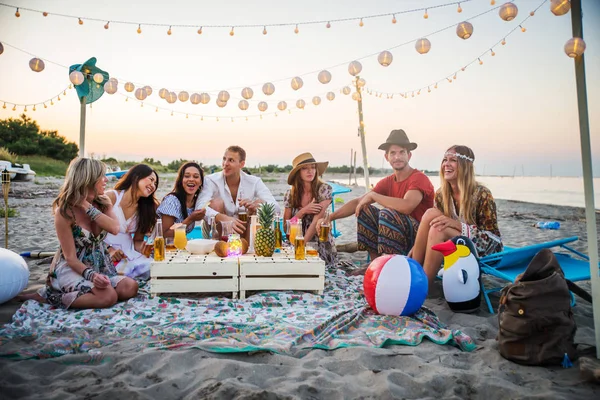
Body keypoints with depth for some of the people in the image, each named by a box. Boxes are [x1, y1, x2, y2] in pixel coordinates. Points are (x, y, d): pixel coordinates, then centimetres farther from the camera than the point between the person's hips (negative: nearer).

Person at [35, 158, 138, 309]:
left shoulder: (103, 203, 1)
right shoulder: (65, 211, -16)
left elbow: (114, 228, -20)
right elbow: (70, 258, -16)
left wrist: (88, 207, -23)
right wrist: (91, 275, -32)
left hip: (100, 266, 6)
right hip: (72, 268, -6)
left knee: (130, 287, -18)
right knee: (108, 296, -29)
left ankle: (75, 294, -2)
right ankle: (56, 297, -7)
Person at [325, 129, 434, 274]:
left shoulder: (419, 178, -16)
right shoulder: (387, 182, 6)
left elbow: (406, 206, -35)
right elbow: (357, 202, 3)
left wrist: (373, 195, -22)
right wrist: (329, 217, -10)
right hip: (400, 237, 7)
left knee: (387, 213, -30)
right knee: (365, 210, -2)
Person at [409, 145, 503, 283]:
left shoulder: (482, 194, -15)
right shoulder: (441, 194, 1)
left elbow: (491, 233, -15)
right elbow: (442, 223, 8)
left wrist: (456, 224, -29)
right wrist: (417, 247, -10)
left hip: (485, 250, -5)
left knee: (438, 230, -30)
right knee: (431, 213, -21)